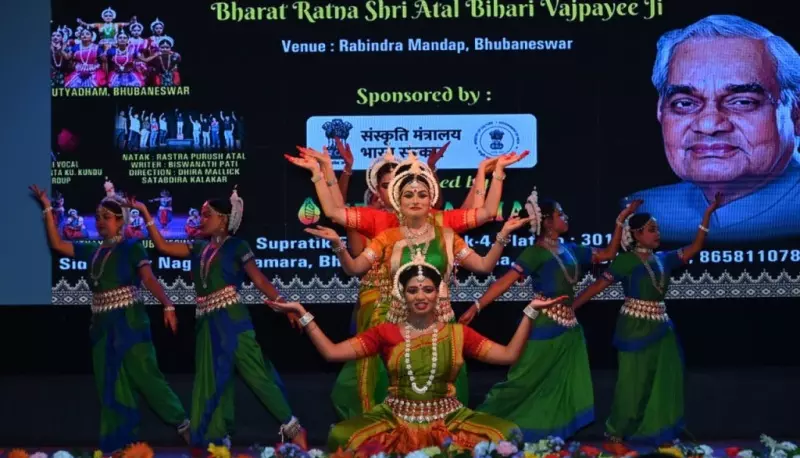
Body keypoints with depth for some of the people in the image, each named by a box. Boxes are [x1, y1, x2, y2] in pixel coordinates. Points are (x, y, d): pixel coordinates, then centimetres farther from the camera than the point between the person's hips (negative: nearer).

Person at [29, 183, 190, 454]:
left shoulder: (131, 248, -3)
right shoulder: (93, 252, 13)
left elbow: (149, 280, -14)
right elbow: (57, 244, 14)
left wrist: (167, 305, -30)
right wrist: (47, 209, 8)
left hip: (129, 322, -6)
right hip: (103, 326, 6)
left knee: (145, 375, -11)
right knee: (110, 386, 5)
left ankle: (182, 423, -1)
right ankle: (119, 443, 9)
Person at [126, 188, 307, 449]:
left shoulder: (236, 246, -2)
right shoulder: (199, 248, 14)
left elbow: (260, 281, -5)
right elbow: (162, 246, 13)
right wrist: (145, 214, 9)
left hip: (232, 320, -6)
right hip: (208, 324, 6)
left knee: (256, 374, -9)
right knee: (212, 380, 7)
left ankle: (292, 427, -2)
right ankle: (217, 440, 12)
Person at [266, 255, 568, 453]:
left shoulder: (457, 333, 7)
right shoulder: (385, 333, 7)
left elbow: (509, 355, 0)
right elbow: (331, 352, 2)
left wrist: (531, 311, -8)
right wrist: (301, 313, -4)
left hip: (448, 420, 0)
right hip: (395, 419, 0)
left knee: (507, 435, -25)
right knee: (341, 435, -29)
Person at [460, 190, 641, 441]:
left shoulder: (570, 250, 10)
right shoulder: (536, 253, -11)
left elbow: (608, 253, 20)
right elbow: (505, 281, -19)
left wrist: (621, 220, 13)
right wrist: (476, 307, -28)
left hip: (569, 330, 7)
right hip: (544, 329, -7)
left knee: (561, 390, 7)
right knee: (523, 383, -6)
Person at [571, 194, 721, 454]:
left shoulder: (663, 259, 8)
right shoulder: (627, 261, -8)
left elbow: (695, 248, 7)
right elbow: (598, 285, -12)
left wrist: (708, 213, 0)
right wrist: (569, 308, -17)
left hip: (661, 328, 6)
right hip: (636, 328, -6)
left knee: (663, 383, 10)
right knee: (634, 385, -3)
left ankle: (660, 435, 20)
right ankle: (615, 437, 8)